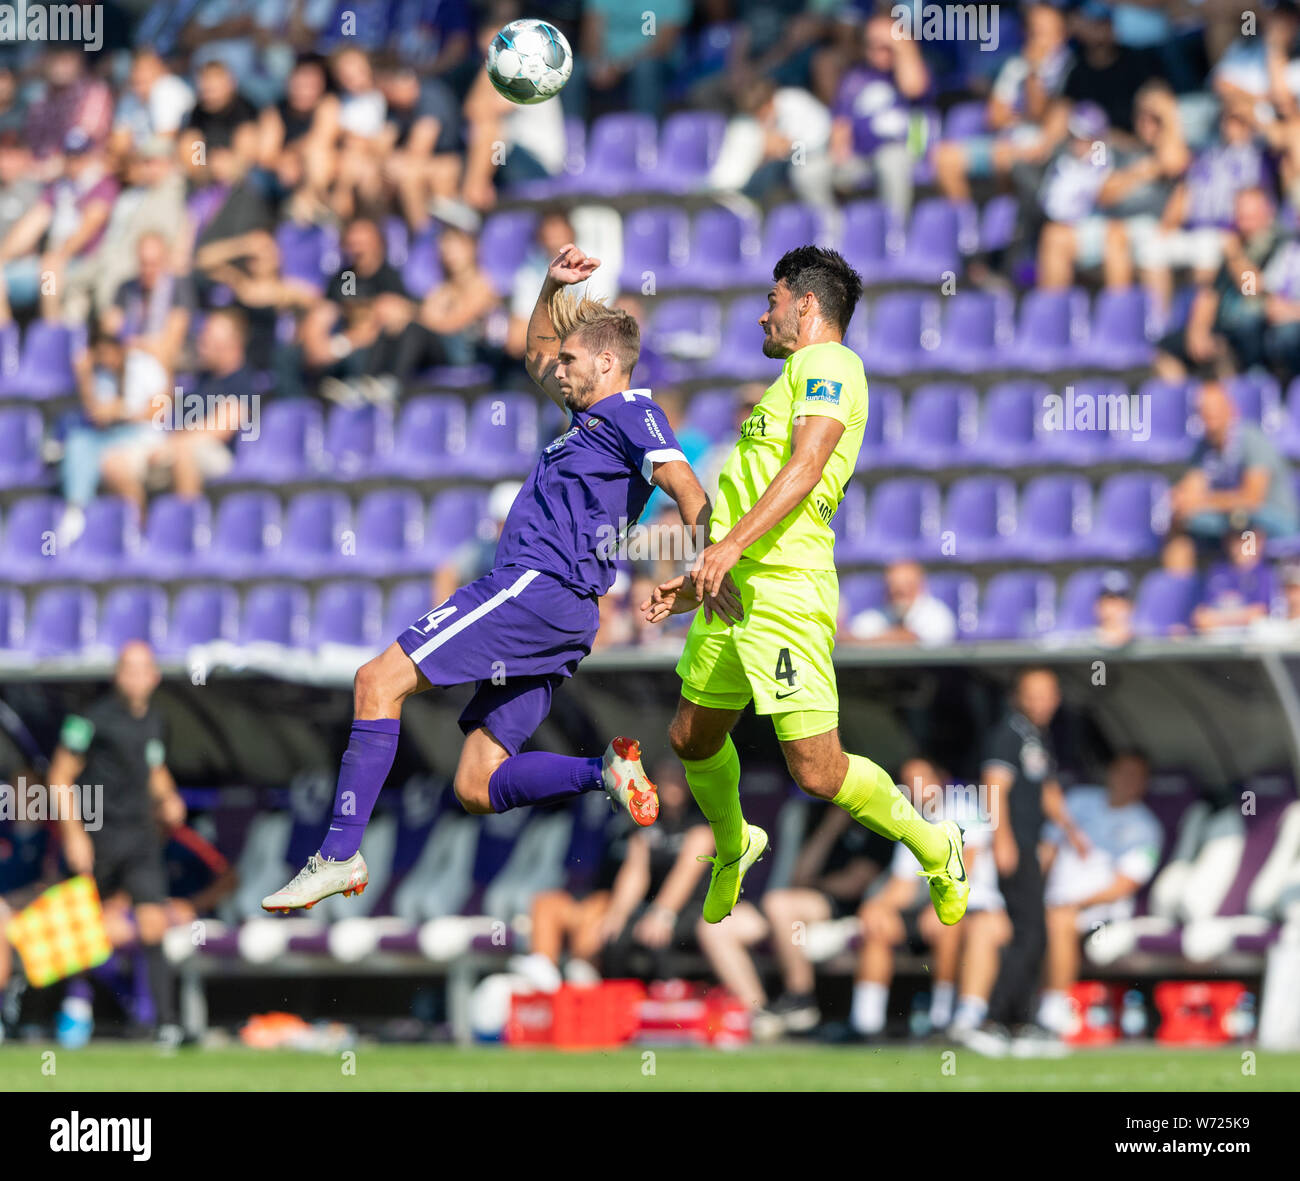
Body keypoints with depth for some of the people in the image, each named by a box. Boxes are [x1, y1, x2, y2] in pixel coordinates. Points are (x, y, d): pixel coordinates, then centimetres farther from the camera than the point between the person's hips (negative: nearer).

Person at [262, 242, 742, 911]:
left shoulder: (630, 410, -1)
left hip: (537, 585, -10)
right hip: (550, 614, 10)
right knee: (477, 791, 4)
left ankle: (339, 854, -20)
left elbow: (685, 486, -16)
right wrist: (552, 287, 29)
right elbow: (537, 359, 44)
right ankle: (606, 772, -9)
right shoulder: (590, 416, 27)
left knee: (380, 680, -15)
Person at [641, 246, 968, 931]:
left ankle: (934, 849, 8)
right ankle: (733, 849, 40)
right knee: (693, 739, 16)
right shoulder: (792, 378, 26)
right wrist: (699, 583, 26)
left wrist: (732, 544, -29)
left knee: (818, 771, -12)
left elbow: (806, 464, -20)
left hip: (785, 591, -10)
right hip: (732, 590, 10)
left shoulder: (828, 363, -5)